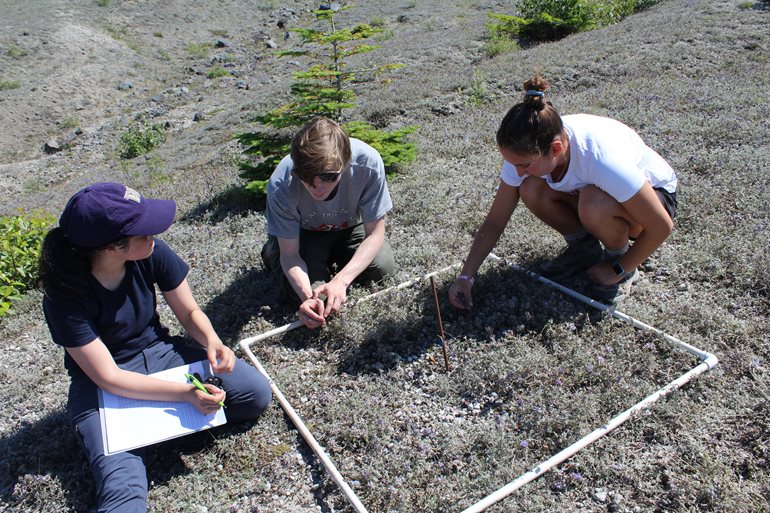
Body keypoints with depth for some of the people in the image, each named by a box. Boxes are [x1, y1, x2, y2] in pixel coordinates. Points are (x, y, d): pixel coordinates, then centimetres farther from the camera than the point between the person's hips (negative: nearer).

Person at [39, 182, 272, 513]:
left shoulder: (153, 253, -16)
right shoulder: (64, 296, -24)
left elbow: (190, 313, -1)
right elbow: (108, 378, -21)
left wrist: (213, 343, -22)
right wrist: (186, 393, -29)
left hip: (159, 353, 6)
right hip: (101, 384, -6)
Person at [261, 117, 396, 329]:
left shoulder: (368, 162, -36)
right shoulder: (281, 186, -36)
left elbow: (375, 233, -24)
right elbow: (290, 254, -22)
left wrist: (341, 280, -37)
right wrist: (307, 296, -41)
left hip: (349, 226, 2)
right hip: (303, 232, -2)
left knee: (382, 267, -19)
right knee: (306, 297, -19)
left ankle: (333, 257, 12)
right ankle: (273, 252, 12)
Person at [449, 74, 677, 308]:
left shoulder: (600, 158, -40)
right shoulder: (526, 151, -23)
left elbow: (662, 226, -28)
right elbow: (494, 222, -14)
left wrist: (619, 270, -19)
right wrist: (465, 276, -20)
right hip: (589, 189, 5)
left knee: (594, 204, -38)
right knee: (531, 189, -23)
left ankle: (619, 260, -5)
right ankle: (584, 248, 2)